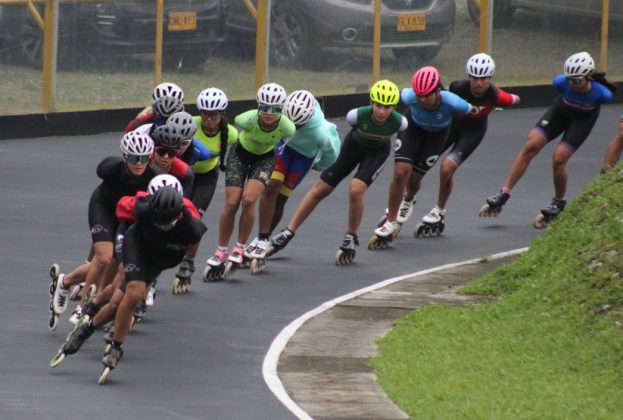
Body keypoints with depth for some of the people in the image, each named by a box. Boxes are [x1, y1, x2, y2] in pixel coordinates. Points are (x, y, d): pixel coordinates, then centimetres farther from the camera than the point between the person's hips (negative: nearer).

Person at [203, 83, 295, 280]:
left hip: (264, 158, 0)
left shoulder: (286, 127, -32)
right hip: (240, 153, 0)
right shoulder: (248, 119, -35)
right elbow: (235, 121, -10)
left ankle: (240, 249, -5)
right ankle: (220, 252, 7)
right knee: (231, 203, -9)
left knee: (249, 199, -21)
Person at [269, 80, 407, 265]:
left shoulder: (398, 122, -35)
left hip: (377, 151, -1)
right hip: (354, 145, 1)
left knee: (356, 189, -25)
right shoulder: (358, 115, -35)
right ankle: (288, 232, 17)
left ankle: (350, 239, -2)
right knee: (320, 189, 4)